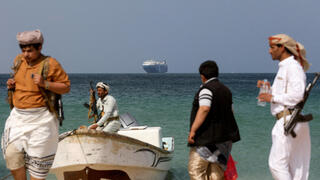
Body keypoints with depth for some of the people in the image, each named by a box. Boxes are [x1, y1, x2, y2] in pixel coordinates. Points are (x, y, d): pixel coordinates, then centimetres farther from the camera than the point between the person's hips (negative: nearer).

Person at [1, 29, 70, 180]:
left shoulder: (50, 64, -10)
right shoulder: (18, 60, 9)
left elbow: (66, 87, -8)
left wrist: (45, 84, -21)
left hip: (40, 119, -5)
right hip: (18, 116, 5)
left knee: (37, 160, 3)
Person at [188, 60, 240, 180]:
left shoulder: (206, 89, -11)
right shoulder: (226, 90, 16)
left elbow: (204, 109, -25)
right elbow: (230, 111, 22)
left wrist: (192, 130, -26)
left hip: (207, 138, -9)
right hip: (224, 138, 9)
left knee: (195, 169, -5)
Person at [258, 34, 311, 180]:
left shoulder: (293, 67, -10)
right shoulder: (284, 67, 20)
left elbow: (297, 95, -21)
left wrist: (272, 98, -13)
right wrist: (269, 89, 11)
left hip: (289, 120, -10)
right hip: (284, 120, 10)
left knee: (276, 163, -11)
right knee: (295, 167, 10)